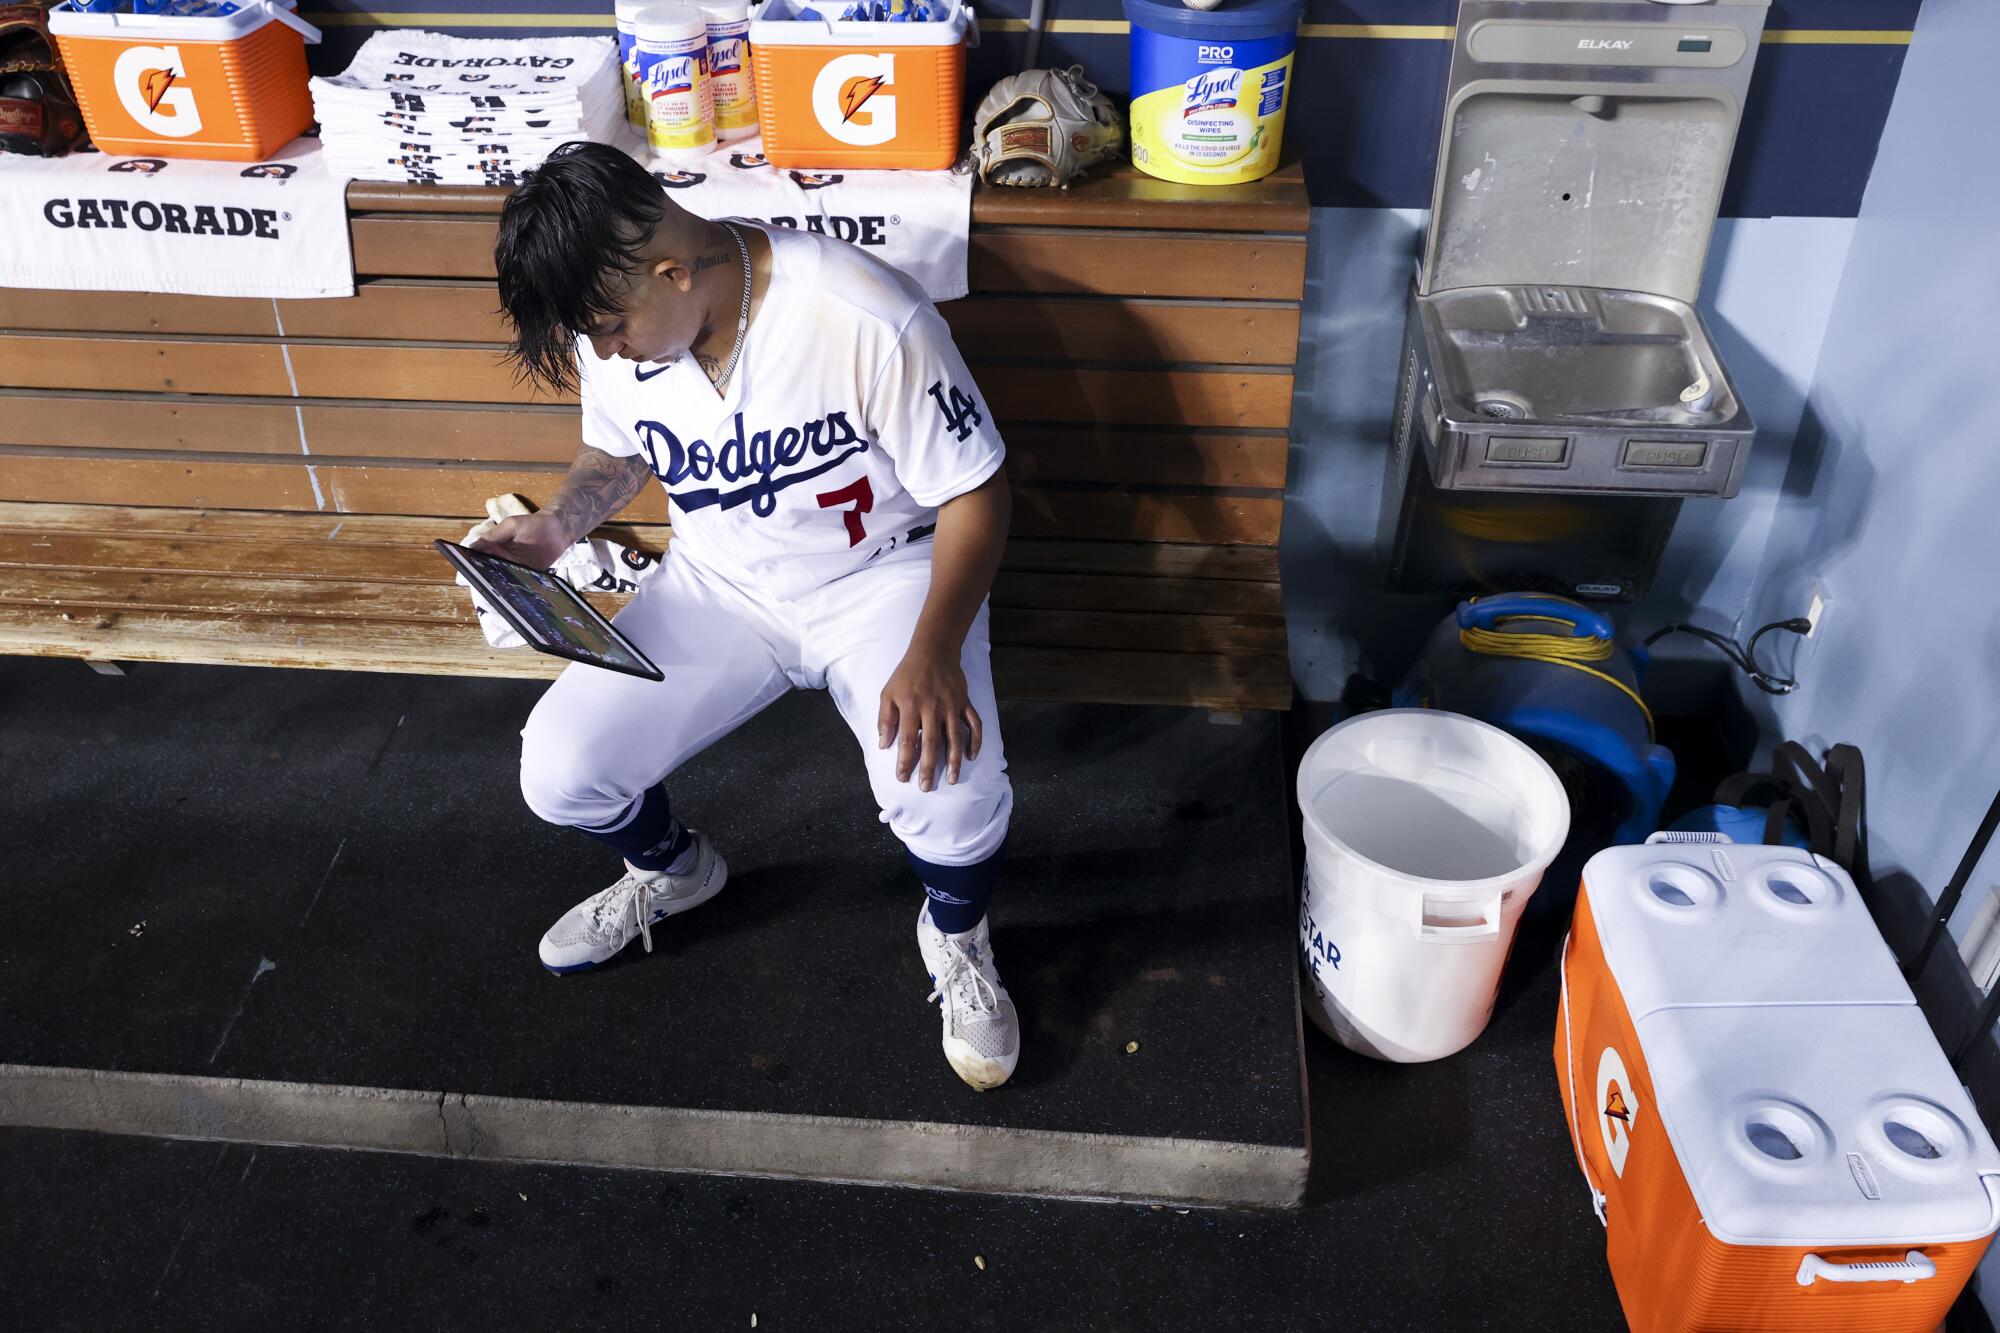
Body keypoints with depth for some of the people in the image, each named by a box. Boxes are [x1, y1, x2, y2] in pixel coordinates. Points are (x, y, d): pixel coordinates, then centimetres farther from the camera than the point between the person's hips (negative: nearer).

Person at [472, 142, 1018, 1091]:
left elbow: (975, 492, -20)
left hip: (883, 576, -4)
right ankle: (673, 869, 26)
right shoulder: (611, 326, -10)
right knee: (559, 772, -11)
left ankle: (955, 938, 7)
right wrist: (559, 523, -9)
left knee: (949, 795, -31)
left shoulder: (866, 322, -28)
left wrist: (934, 652, -34)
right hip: (717, 585, 5)